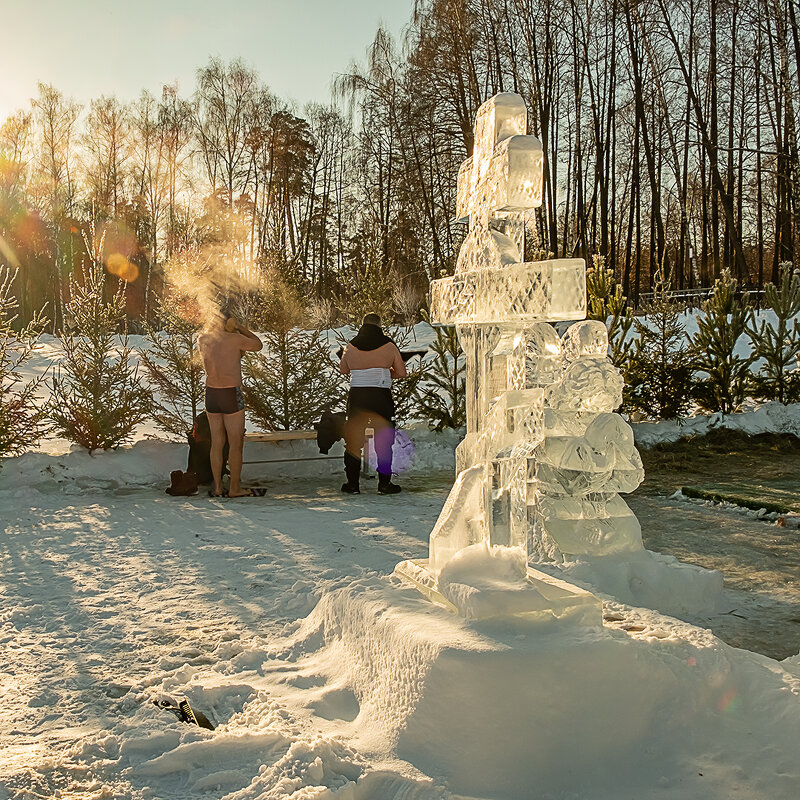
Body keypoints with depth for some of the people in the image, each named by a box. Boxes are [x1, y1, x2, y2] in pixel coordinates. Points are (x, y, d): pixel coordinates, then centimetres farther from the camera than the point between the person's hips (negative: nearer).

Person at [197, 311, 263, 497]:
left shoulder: (202, 340, 4)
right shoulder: (235, 339, -8)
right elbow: (258, 345, 9)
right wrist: (240, 327, 12)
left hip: (211, 394, 5)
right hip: (231, 394, -5)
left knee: (216, 443, 11)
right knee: (236, 443, 4)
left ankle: (217, 488, 14)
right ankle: (234, 488, 8)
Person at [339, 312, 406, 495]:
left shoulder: (351, 346, 5)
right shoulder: (389, 346, 0)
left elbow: (343, 369, 20)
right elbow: (401, 372, 6)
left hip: (356, 395, 2)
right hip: (381, 396, -1)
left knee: (353, 441, 9)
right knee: (384, 441, 6)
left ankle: (352, 484, 11)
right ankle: (384, 483, 8)